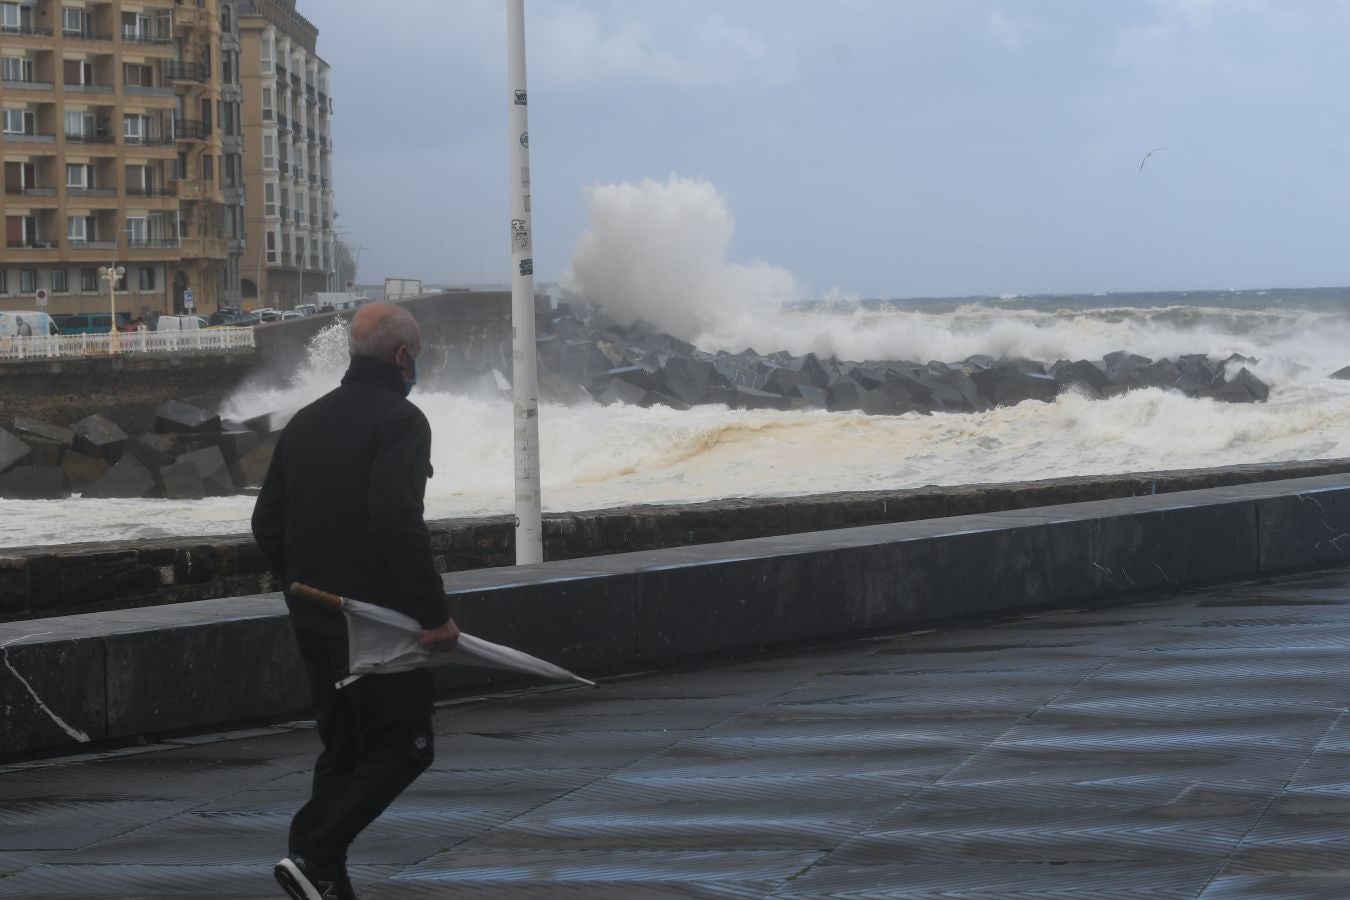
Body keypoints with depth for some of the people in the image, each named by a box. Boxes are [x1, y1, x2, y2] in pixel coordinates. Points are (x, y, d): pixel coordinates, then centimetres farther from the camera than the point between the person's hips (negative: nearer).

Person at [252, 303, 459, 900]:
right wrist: (434, 612, -21)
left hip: (312, 619, 8)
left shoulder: (306, 421, 13)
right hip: (378, 616, -8)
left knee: (343, 748, 15)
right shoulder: (399, 420, -12)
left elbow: (266, 523, 15)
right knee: (404, 747, -1)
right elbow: (398, 521, -24)